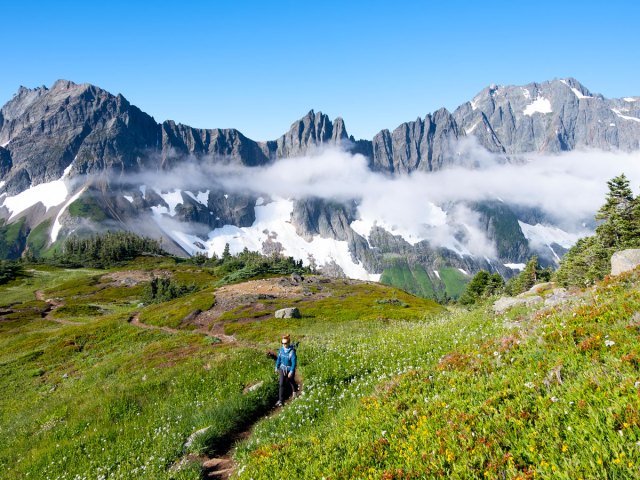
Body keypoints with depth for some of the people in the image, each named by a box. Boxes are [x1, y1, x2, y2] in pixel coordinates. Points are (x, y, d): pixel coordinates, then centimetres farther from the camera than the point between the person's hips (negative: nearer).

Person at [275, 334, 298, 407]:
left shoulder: (292, 351, -25)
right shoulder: (281, 349, -10)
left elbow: (293, 362, -22)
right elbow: (279, 358, 4)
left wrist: (291, 372, -22)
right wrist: (276, 367, 12)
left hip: (290, 369, -3)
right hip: (282, 368, 3)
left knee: (291, 381, 21)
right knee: (282, 384, -3)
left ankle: (295, 391, 52)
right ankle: (280, 400, 1)